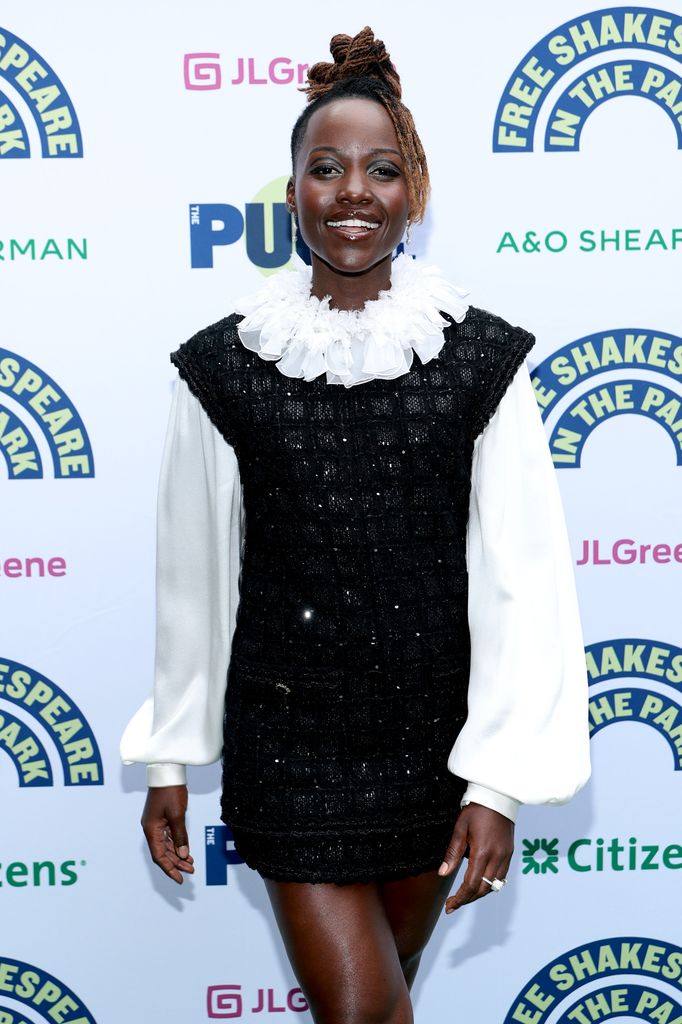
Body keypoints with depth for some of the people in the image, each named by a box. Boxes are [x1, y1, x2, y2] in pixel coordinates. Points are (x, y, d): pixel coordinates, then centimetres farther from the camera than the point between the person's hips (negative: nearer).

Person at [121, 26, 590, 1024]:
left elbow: (524, 580, -6)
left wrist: (498, 781, -10)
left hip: (433, 734, 1)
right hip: (287, 734, -1)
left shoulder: (482, 358, -6)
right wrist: (169, 760, 8)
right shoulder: (225, 365, -5)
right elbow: (193, 578, 3)